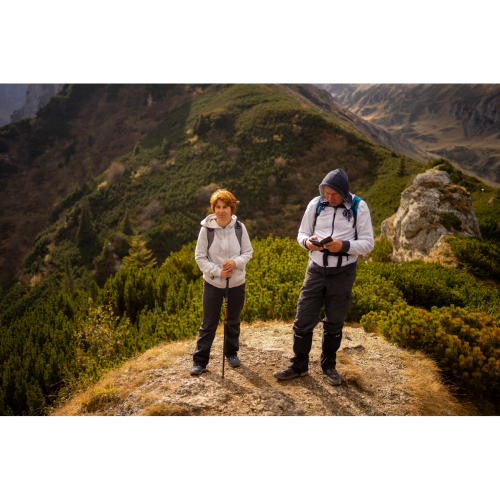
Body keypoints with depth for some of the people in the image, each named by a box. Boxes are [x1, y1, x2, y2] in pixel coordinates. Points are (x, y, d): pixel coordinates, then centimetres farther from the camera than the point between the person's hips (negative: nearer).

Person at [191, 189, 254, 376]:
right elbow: (200, 257, -8)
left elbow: (248, 252, 0)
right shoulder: (206, 229, -13)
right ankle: (200, 360, 20)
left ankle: (232, 353, 39)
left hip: (236, 283, 2)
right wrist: (218, 271, -19)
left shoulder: (239, 228, -8)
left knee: (233, 321, 18)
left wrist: (236, 262, -20)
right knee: (209, 323, 6)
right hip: (213, 283, -2)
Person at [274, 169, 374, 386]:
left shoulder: (358, 207, -5)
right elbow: (302, 233, 9)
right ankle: (299, 365, 22)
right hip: (316, 270, 2)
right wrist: (307, 242, -16)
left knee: (334, 324, 12)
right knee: (303, 321, 3)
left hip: (342, 273, -1)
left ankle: (329, 366, 33)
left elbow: (368, 243, -6)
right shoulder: (315, 204, 1)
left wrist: (343, 246, -24)